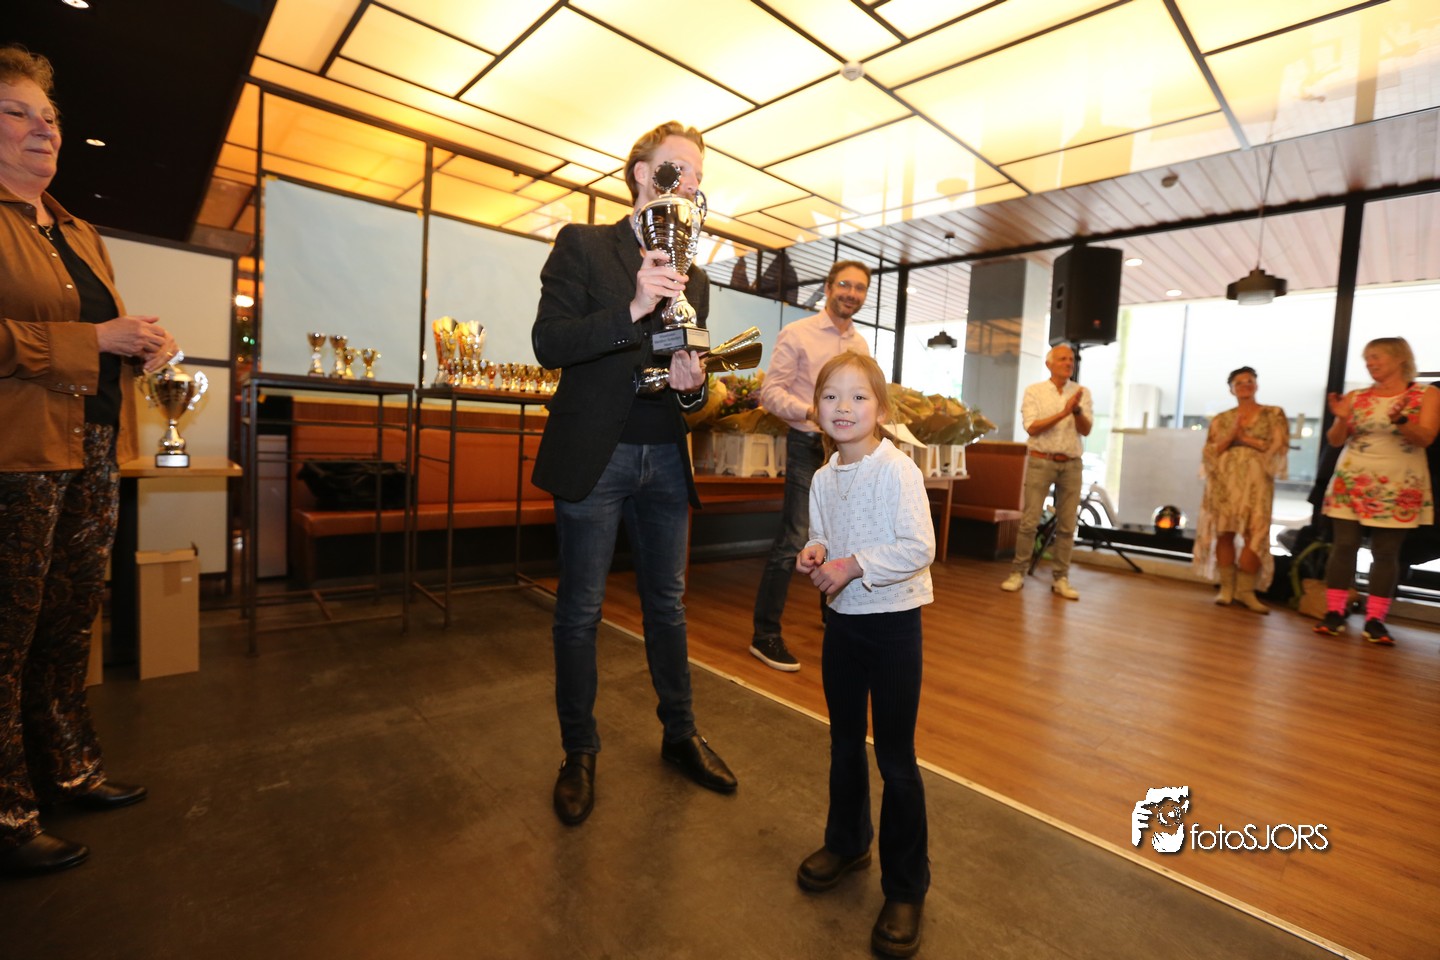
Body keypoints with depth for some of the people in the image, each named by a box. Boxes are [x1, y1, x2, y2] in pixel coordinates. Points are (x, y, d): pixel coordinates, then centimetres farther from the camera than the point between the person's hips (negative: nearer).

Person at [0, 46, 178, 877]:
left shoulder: (80, 234, 20)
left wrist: (145, 344, 4)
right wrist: (96, 340, -20)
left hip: (93, 451, 8)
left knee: (71, 625, 15)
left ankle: (69, 769, 31)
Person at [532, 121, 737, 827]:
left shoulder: (694, 279, 16)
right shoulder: (583, 246, 1)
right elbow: (548, 343, -11)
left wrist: (693, 385, -7)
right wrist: (632, 309, -24)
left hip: (666, 462, 5)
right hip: (595, 457, -4)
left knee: (667, 605, 14)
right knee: (580, 610, 6)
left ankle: (679, 733, 32)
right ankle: (579, 753, 24)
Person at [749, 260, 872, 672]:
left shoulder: (861, 345, 13)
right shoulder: (797, 334, -5)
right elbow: (771, 391, -10)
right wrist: (811, 412, -25)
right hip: (809, 446, -6)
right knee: (794, 539, -8)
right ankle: (765, 634, 4)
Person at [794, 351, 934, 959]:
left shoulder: (898, 471, -17)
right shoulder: (823, 479, 3)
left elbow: (919, 549, -23)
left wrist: (853, 565, -26)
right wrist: (815, 555, -7)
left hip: (892, 620, -6)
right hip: (841, 618, 6)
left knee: (895, 757, 5)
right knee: (844, 742, 21)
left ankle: (906, 886, 25)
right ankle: (846, 842, 44)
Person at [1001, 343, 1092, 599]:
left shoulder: (1082, 393, 7)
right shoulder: (1034, 391, 1)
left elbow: (1086, 430, -2)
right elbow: (1032, 427, -11)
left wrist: (1077, 410, -20)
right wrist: (1063, 412, -17)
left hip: (1071, 464, 3)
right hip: (1041, 461, -3)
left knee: (1067, 524, 5)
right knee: (1029, 521, -3)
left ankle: (1060, 578, 13)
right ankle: (1018, 572, 6)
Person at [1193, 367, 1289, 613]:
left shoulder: (1274, 414, 10)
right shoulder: (1221, 419, 14)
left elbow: (1279, 447, 0)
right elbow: (1209, 452, 7)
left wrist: (1246, 439, -7)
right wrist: (1231, 436, -7)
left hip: (1256, 481, -1)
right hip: (1224, 481, 1)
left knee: (1255, 534, -10)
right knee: (1224, 533, -4)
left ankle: (1245, 590, -4)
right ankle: (1227, 587, 2)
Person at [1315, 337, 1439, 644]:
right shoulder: (1356, 397, 6)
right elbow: (1335, 440, 4)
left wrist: (1400, 420, -27)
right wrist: (1341, 419, -16)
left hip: (1398, 488, -1)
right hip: (1350, 484, 1)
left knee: (1386, 552, 0)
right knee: (1343, 546, -3)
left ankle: (1375, 619, 3)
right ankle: (1334, 613, -1)